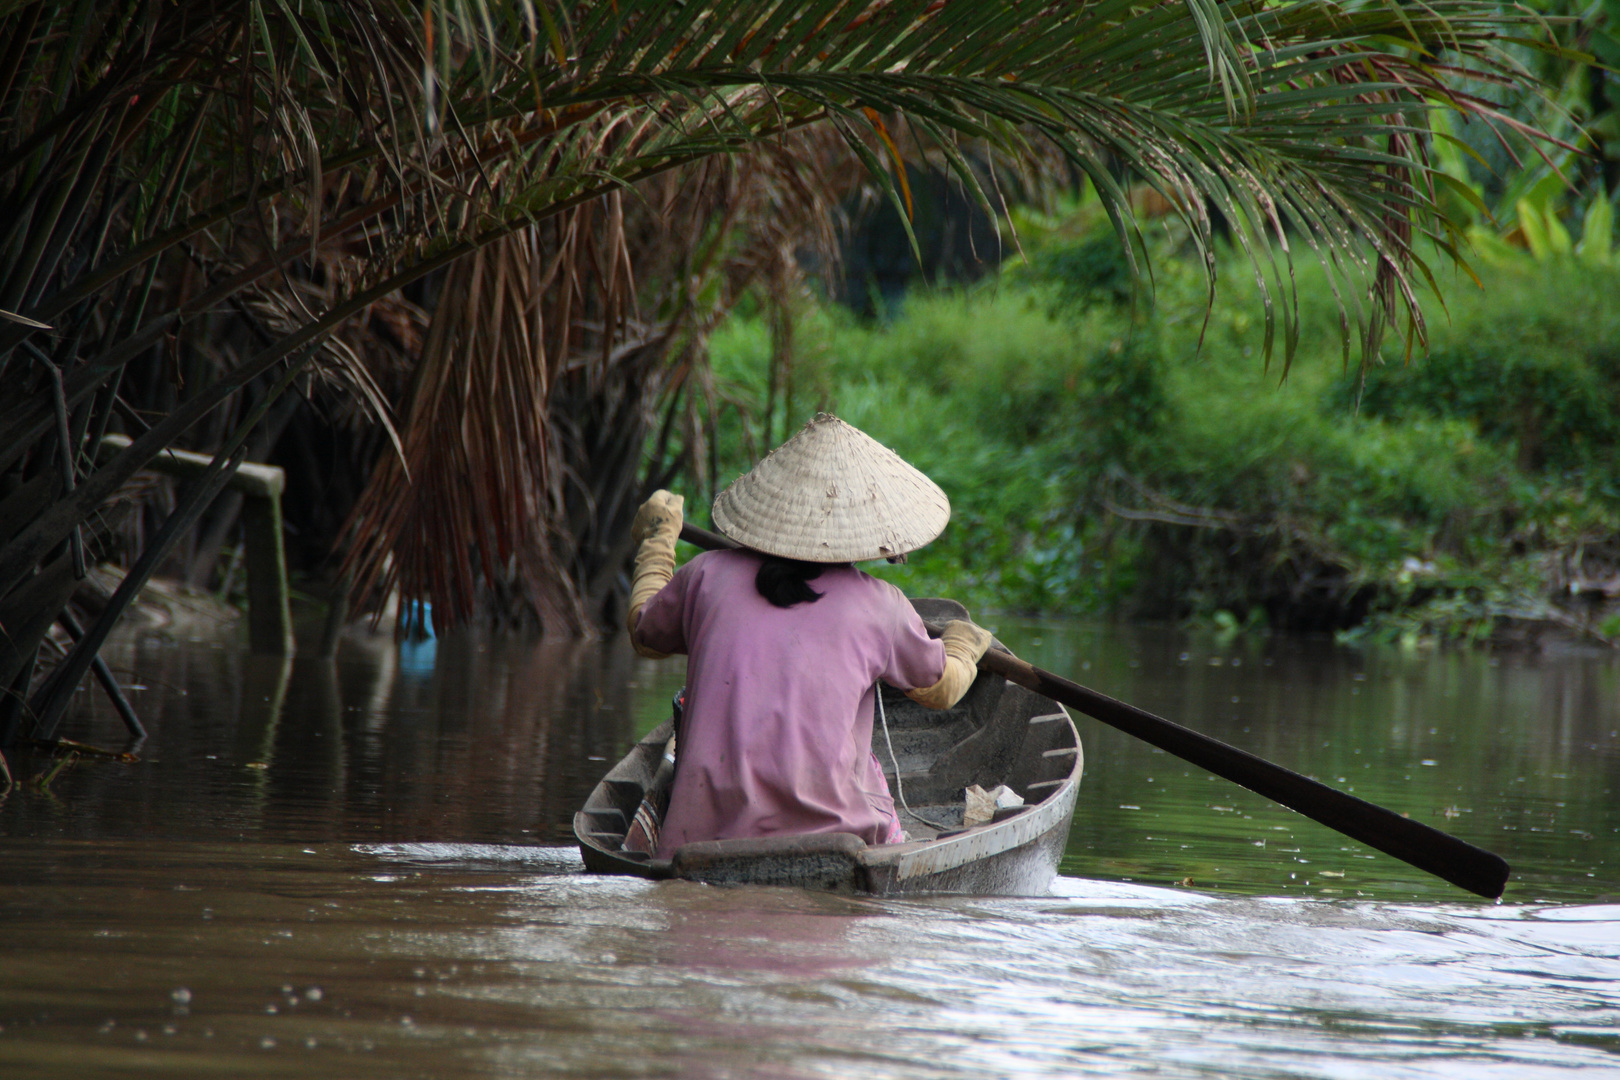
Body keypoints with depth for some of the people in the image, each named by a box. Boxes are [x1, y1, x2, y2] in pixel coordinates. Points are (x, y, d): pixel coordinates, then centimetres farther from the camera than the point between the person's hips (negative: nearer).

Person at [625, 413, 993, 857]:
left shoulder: (708, 575, 8)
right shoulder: (878, 605, 5)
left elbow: (644, 633, 30)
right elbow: (941, 688, 24)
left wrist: (656, 539, 47)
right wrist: (964, 647, 49)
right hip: (825, 830, -1)